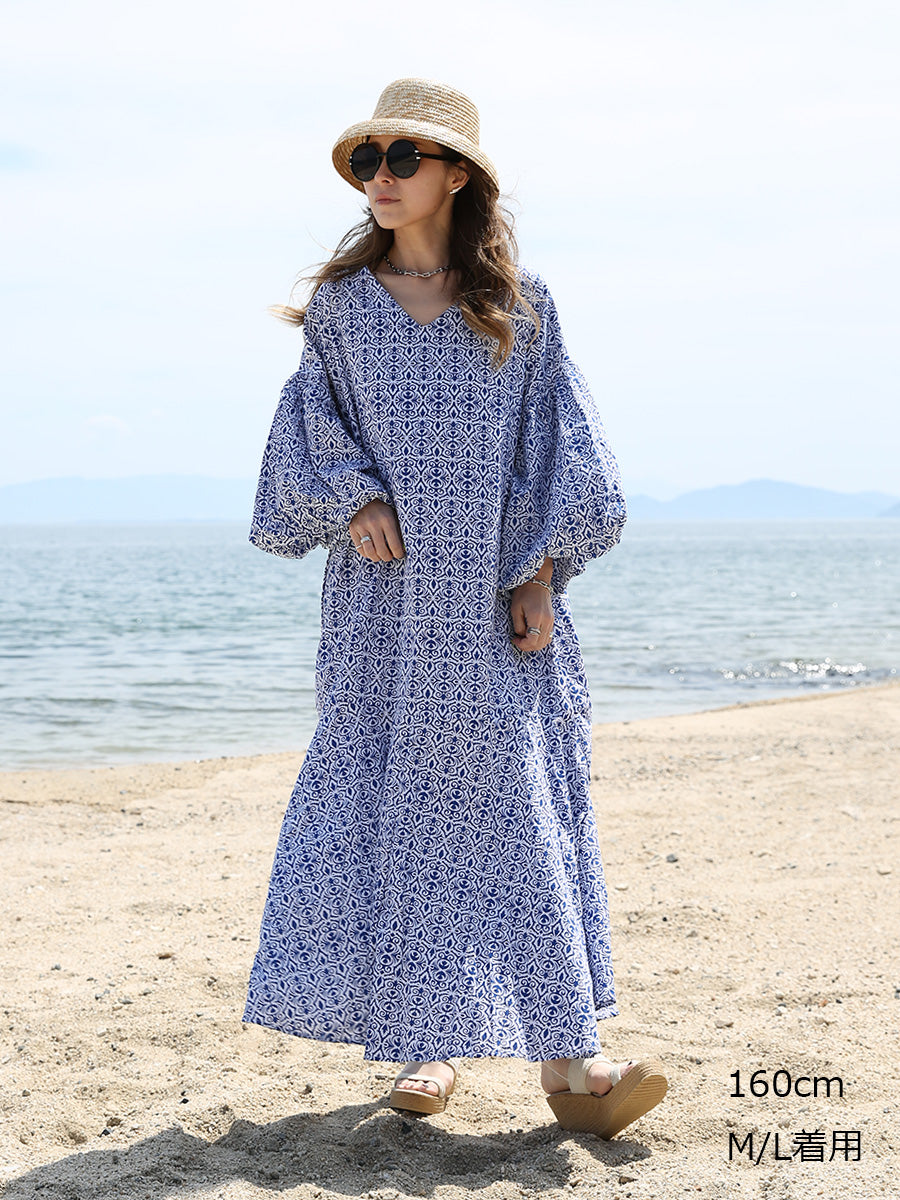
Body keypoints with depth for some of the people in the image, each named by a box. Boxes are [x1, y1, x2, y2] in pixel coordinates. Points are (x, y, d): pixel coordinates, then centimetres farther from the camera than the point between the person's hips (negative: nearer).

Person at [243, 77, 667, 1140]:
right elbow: (311, 425, 9)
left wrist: (539, 571, -5)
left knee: (524, 801, -4)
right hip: (386, 597, 1)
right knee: (388, 802, -2)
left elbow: (555, 444, 5)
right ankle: (423, 1040, 8)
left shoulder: (519, 303, 6)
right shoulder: (342, 302, 9)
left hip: (493, 599, -1)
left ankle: (565, 1055, -3)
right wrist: (352, 498, -10)